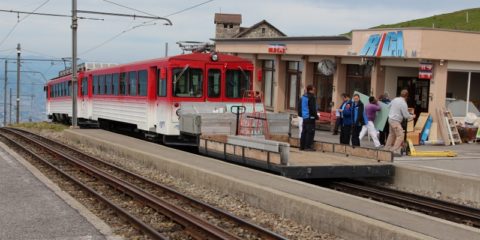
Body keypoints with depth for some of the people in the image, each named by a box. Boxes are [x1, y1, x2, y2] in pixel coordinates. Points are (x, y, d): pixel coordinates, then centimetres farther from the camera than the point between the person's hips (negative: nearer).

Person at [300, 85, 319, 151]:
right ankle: (308, 146, -8)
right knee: (310, 132, -6)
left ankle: (302, 146, 14)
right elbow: (313, 108, -17)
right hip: (310, 117, -9)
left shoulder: (303, 97, 13)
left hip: (304, 117, 9)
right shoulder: (311, 97, -15)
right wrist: (316, 116, -8)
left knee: (304, 132, 12)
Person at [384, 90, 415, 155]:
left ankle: (387, 148, 29)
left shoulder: (395, 99, 4)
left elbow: (390, 105, 23)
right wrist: (412, 116, 4)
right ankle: (395, 151, -11)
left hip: (390, 118, 9)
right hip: (396, 121, -9)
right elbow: (406, 116, -15)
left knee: (392, 134, 22)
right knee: (400, 135, -7)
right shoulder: (403, 103, -19)